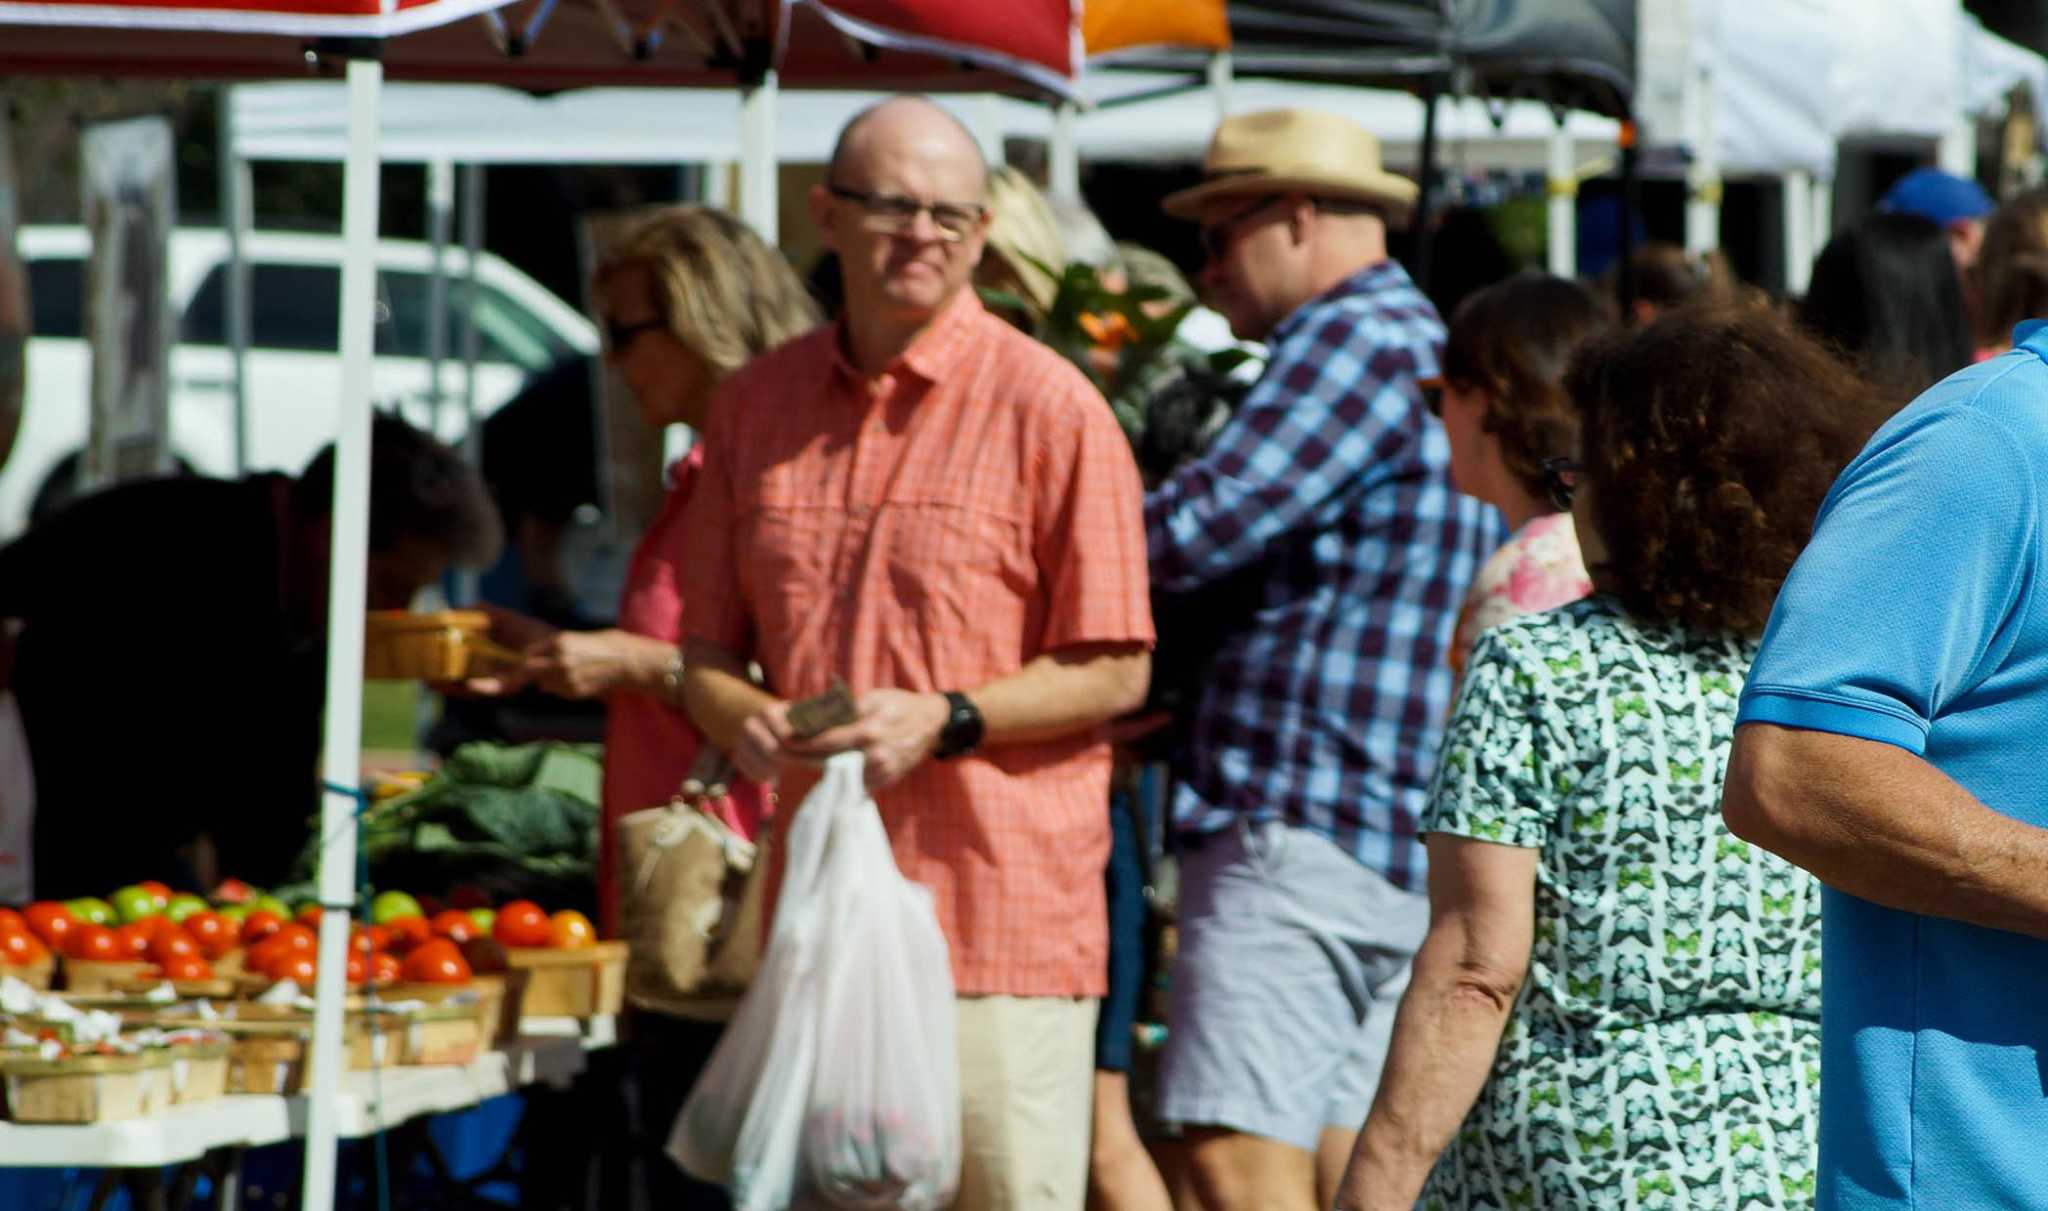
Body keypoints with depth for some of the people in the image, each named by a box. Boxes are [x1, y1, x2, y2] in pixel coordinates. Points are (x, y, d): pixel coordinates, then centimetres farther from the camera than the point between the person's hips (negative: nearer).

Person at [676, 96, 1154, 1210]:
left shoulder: (1046, 406, -2)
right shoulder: (757, 405, 13)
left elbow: (1113, 670, -3)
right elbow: (709, 648, 18)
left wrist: (946, 721, -17)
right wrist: (744, 719, -5)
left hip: (1000, 904, -5)